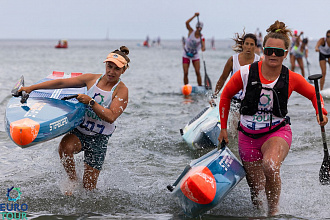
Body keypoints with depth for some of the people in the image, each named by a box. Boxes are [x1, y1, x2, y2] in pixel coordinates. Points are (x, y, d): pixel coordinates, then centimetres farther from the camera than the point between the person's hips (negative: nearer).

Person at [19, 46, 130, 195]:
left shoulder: (121, 91, -8)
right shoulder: (92, 79, 3)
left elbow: (111, 117, -21)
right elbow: (61, 83, 4)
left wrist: (91, 102, -31)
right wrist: (31, 88, 1)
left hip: (99, 138, -2)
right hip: (80, 131, 3)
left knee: (88, 187, -3)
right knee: (65, 147, -34)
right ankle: (73, 182, -10)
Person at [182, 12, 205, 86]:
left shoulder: (202, 37, -8)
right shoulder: (191, 32, -8)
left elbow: (203, 46, -24)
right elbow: (187, 23, -23)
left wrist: (203, 48, -48)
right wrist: (194, 16, -30)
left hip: (195, 56, 0)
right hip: (186, 55, 0)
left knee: (198, 72, -10)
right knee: (185, 73, -6)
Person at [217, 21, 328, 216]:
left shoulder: (292, 79, -7)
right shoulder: (246, 73, -10)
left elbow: (313, 94, 11)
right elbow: (226, 95, 6)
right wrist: (223, 128, 8)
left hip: (277, 132, -1)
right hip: (248, 136, 1)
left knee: (270, 165, -34)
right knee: (257, 188, 4)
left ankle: (274, 210, -12)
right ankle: (258, 209, 41)